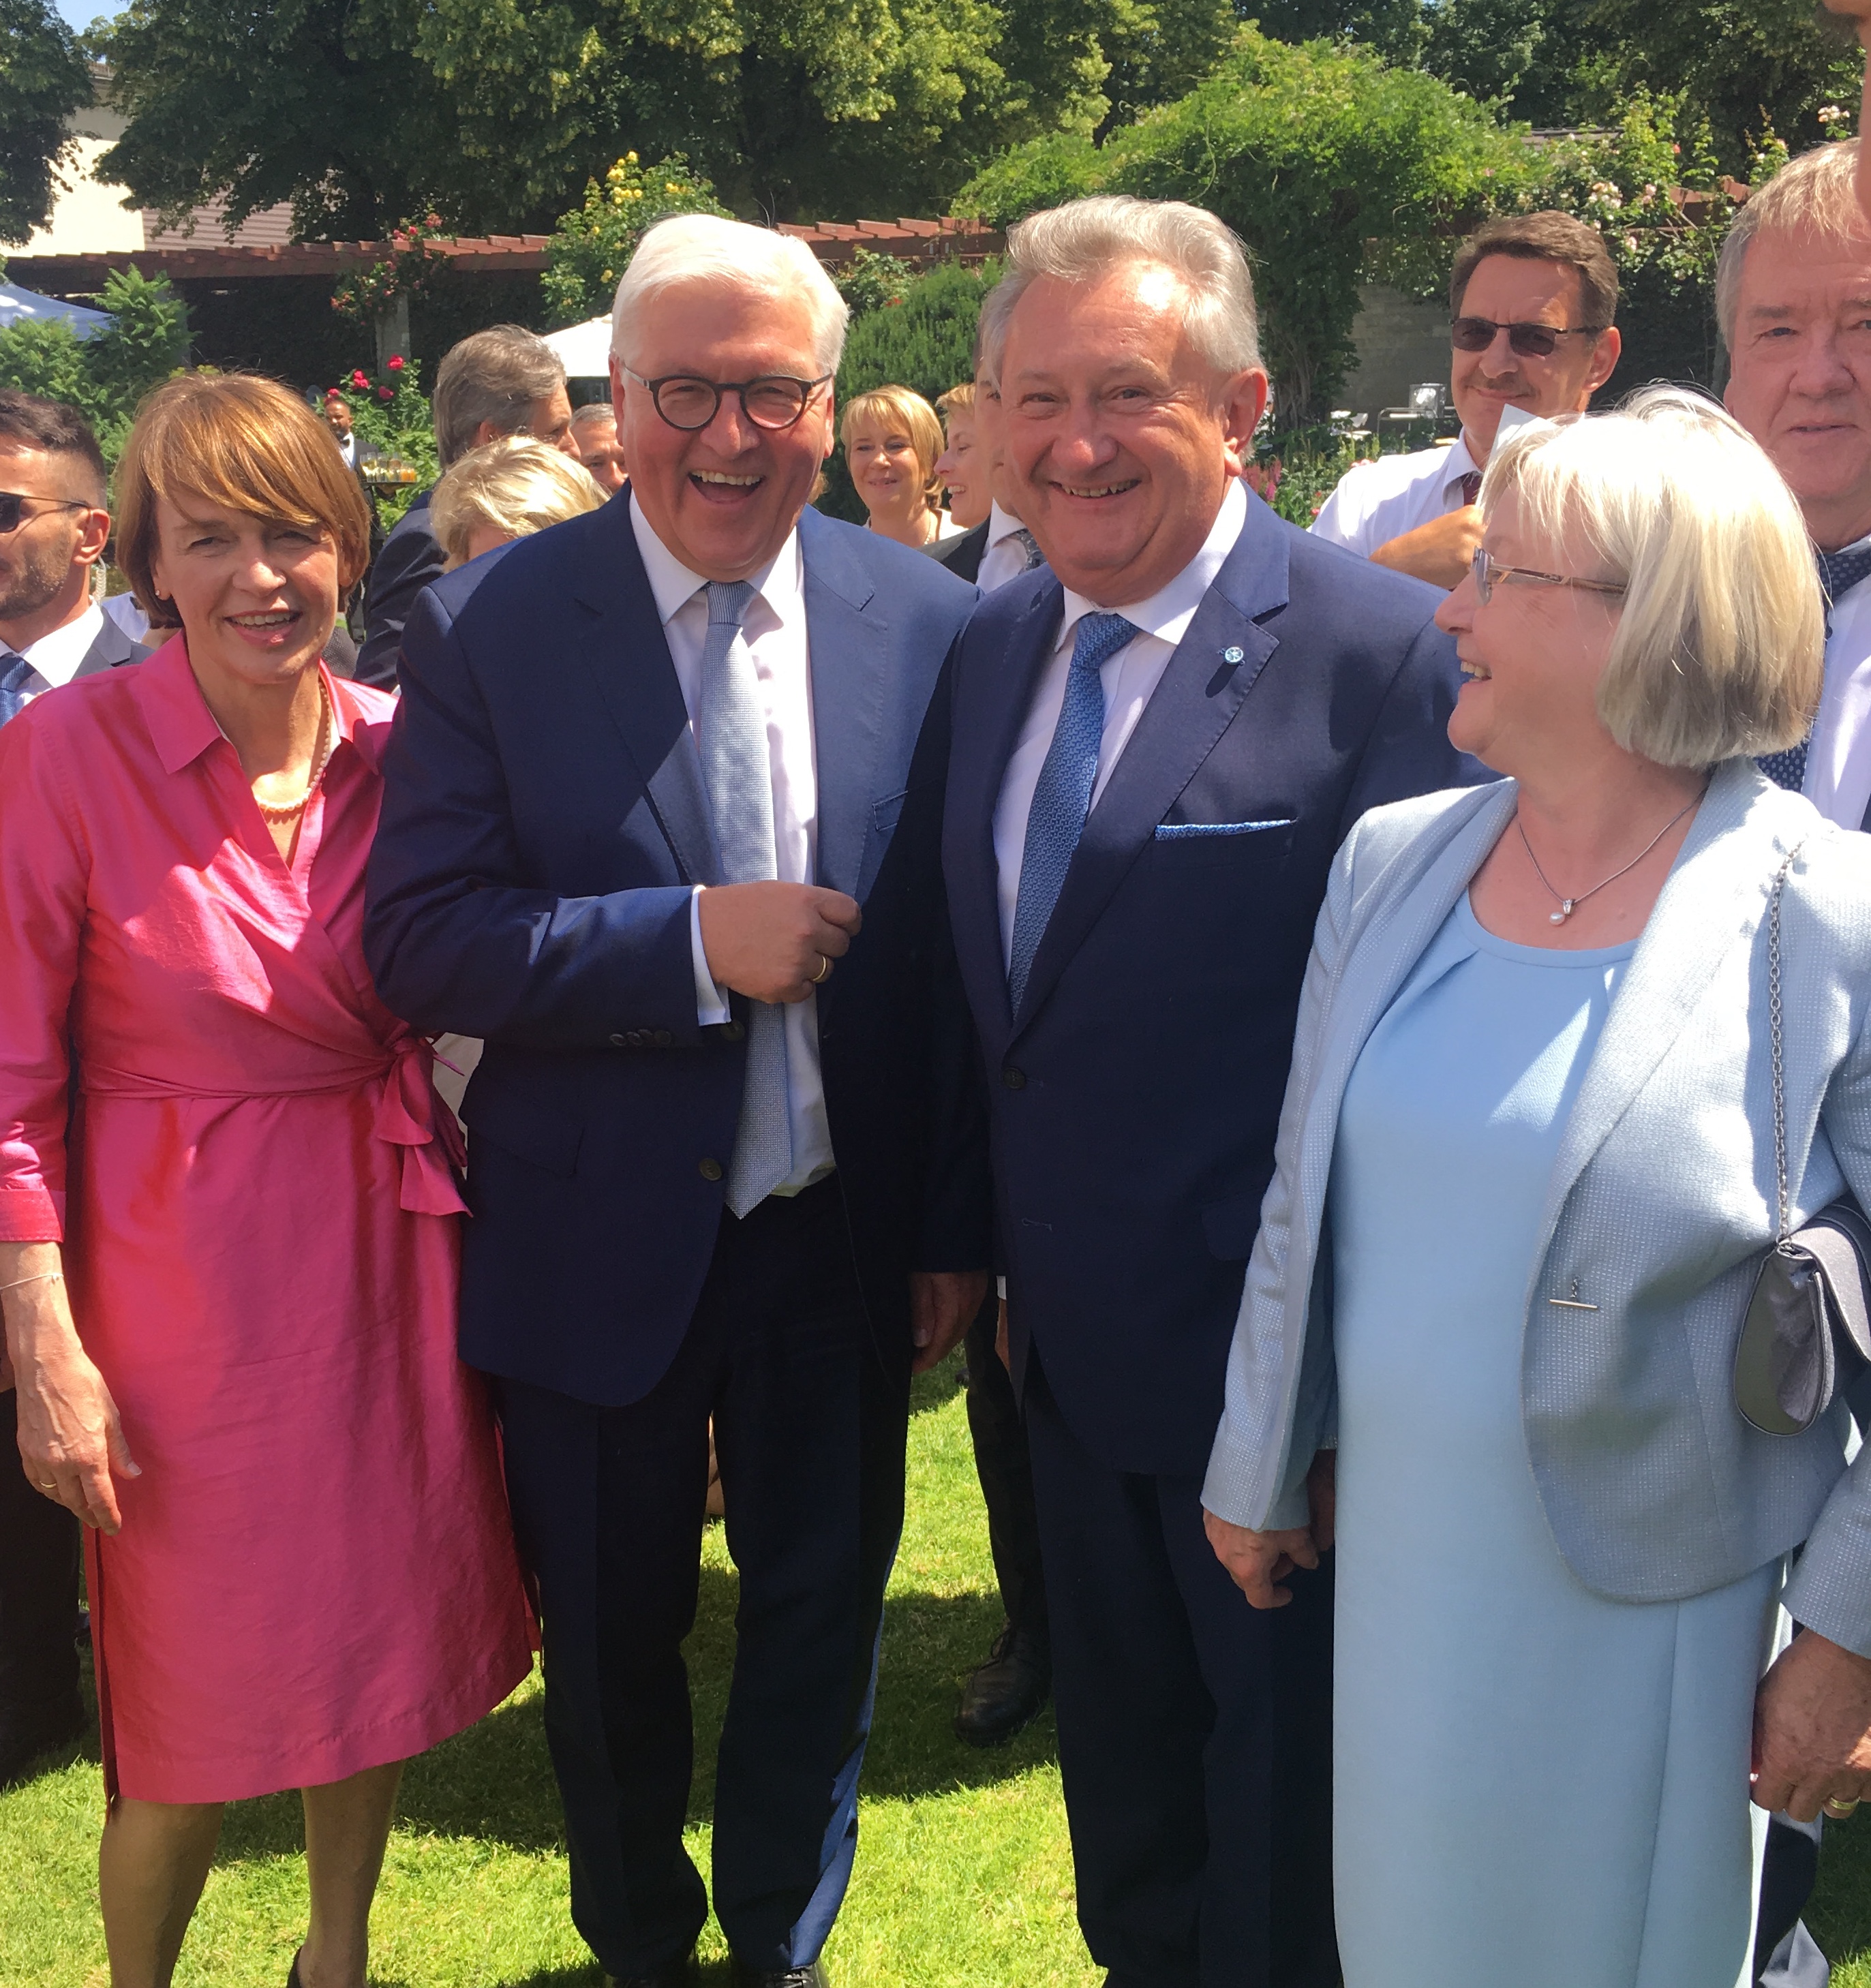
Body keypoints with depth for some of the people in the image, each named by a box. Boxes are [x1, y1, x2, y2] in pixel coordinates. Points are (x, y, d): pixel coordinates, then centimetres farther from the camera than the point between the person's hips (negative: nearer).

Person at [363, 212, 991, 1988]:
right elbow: (422, 941, -15)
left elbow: (961, 952, -2)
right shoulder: (488, 628, -10)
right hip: (598, 1244, -1)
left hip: (842, 1242, 1)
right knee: (611, 1644, 19)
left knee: (820, 1624, 18)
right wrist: (693, 941, -25)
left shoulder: (926, 623, -5)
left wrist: (955, 1228, 0)